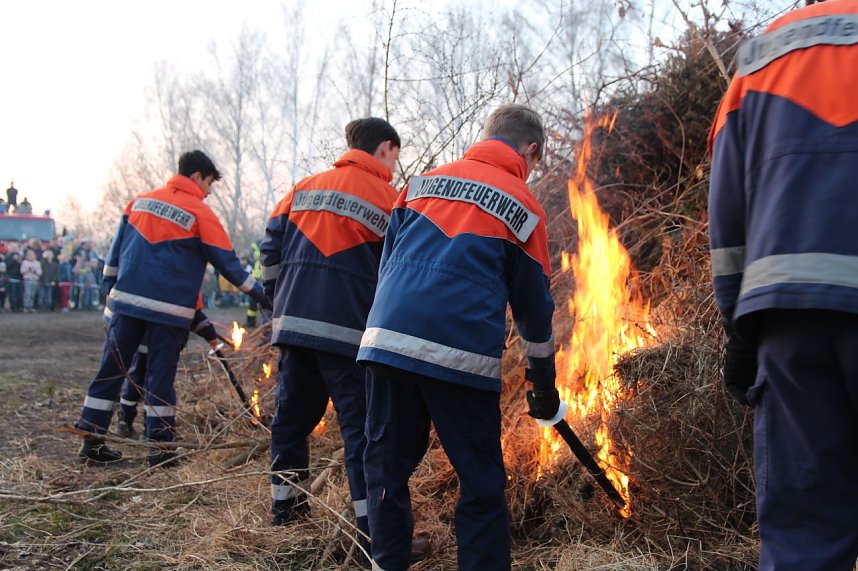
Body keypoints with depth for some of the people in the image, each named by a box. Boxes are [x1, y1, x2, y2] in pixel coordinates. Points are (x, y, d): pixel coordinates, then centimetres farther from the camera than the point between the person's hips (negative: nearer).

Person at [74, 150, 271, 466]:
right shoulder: (200, 213, -4)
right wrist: (258, 292, 5)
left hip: (127, 299, 5)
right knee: (160, 376, 1)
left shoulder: (139, 201, 12)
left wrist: (111, 288, 20)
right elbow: (226, 261, -3)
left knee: (111, 368, 8)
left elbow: (116, 249, 14)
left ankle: (91, 440, 11)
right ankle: (161, 447, 6)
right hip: (169, 309, -4)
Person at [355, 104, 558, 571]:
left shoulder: (421, 182, 17)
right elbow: (533, 303, 12)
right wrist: (544, 382, 21)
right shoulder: (522, 205, 8)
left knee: (387, 467, 14)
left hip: (386, 340, 4)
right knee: (481, 484, 6)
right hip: (462, 356, -3)